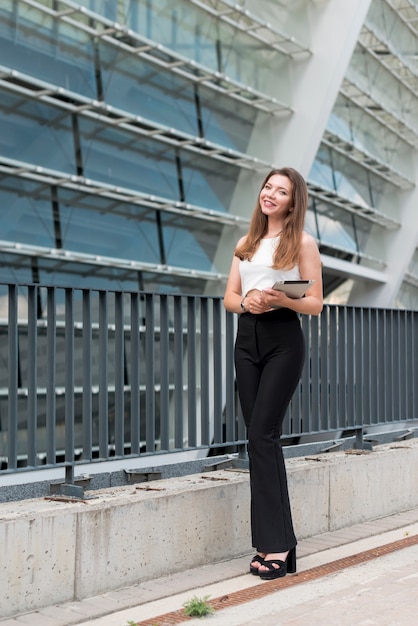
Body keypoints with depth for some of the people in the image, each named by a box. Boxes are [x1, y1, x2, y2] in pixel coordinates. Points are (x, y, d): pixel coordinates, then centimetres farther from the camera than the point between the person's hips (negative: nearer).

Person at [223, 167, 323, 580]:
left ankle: (277, 545, -12)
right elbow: (229, 298, 14)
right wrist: (247, 301, -8)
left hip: (283, 341, -5)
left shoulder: (302, 243, 2)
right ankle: (271, 542, 9)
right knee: (260, 437, 4)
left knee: (262, 434, -15)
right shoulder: (246, 244, 17)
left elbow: (315, 304, -1)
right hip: (247, 340, 6)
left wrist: (281, 299, -19)